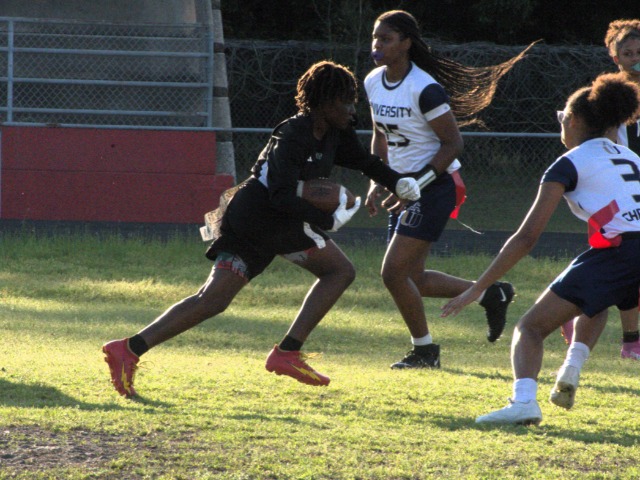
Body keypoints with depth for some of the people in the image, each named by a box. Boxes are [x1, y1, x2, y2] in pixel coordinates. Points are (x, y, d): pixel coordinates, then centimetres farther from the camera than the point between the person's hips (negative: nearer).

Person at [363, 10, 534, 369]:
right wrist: (377, 184, 8)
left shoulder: (424, 89, -20)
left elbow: (453, 143, -17)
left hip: (435, 187, -9)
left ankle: (425, 350, 6)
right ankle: (490, 293, 25)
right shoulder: (373, 83, 4)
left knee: (394, 273, -11)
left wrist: (414, 187, -21)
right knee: (412, 279, 8)